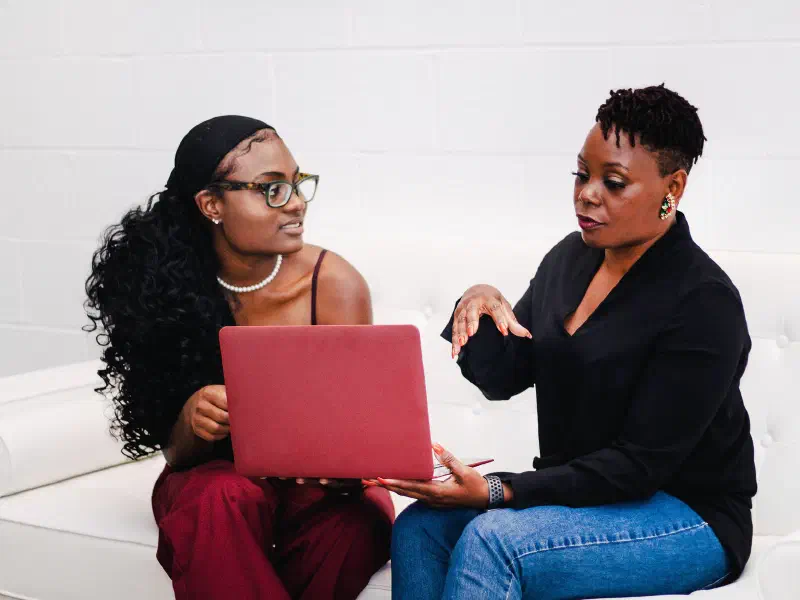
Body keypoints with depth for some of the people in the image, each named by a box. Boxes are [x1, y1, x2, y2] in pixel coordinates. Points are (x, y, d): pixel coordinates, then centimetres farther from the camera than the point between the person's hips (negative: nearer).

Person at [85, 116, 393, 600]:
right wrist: (192, 420, -28)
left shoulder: (334, 284, -10)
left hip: (319, 488, 1)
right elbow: (177, 453, -3)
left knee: (355, 521, -34)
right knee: (224, 497, -36)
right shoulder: (169, 283, -6)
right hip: (215, 477, 0)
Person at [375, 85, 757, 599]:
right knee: (419, 528, -17)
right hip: (578, 493, 7)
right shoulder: (571, 258, 7)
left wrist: (495, 493, -27)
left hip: (688, 518, -7)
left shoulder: (703, 303, -18)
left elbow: (639, 463, -21)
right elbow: (503, 378, 11)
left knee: (491, 539, -30)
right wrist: (478, 308, -12)